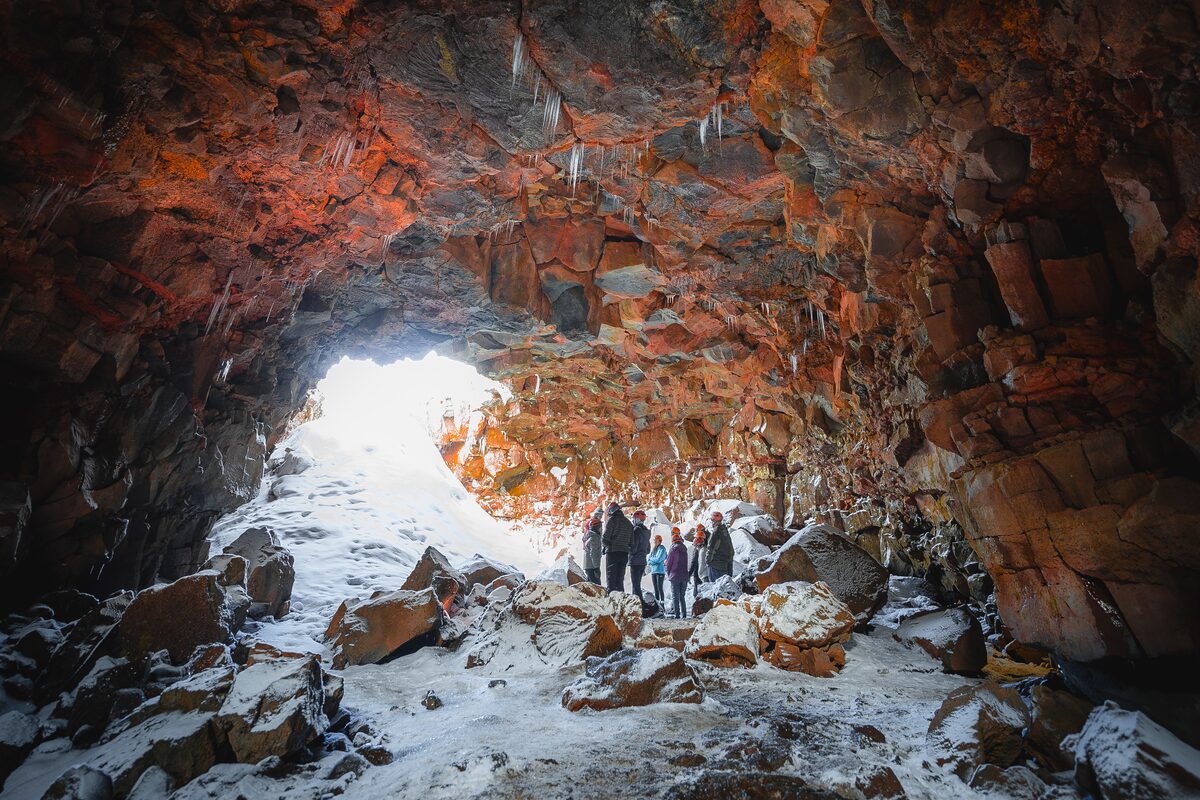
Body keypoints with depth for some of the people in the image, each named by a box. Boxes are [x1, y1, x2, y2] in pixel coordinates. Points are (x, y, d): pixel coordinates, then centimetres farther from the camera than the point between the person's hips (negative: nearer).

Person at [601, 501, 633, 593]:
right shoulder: (628, 522, 13)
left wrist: (603, 547, 6)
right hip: (624, 554, 6)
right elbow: (631, 542, 13)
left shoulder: (612, 520, -8)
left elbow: (605, 539, -12)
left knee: (611, 579, -1)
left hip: (612, 552, -6)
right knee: (620, 580, 13)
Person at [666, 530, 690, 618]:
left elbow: (668, 563, -4)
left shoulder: (673, 549, -8)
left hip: (675, 576, -5)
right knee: (682, 596, 14)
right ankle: (684, 614, 11)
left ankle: (676, 614, -4)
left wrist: (668, 574, 10)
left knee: (675, 596, 0)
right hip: (684, 576, 5)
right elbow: (686, 563, 14)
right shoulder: (684, 549, 8)